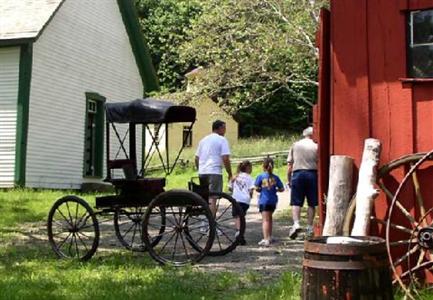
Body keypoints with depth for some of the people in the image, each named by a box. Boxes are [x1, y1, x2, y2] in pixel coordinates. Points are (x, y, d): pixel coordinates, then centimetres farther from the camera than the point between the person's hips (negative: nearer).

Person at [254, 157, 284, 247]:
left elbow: (257, 188, -9)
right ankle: (269, 237, 33)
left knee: (265, 220, -10)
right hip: (273, 201, 4)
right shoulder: (275, 177, 3)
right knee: (269, 218, 21)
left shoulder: (260, 176, -5)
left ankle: (266, 239, -23)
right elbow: (281, 189, 3)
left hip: (264, 201, -4)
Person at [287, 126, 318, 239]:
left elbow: (289, 164, 6)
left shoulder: (295, 145, 9)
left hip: (297, 174, 1)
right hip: (312, 174, -1)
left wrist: (289, 179, 11)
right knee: (311, 203, 7)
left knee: (296, 202, 1)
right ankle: (309, 227, 9)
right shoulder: (316, 146, 4)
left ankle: (296, 223, -18)